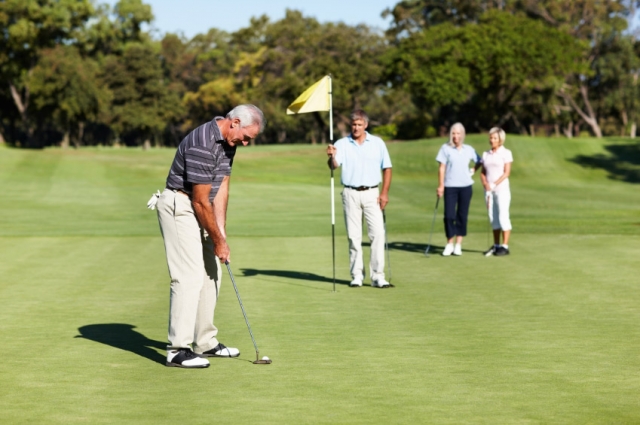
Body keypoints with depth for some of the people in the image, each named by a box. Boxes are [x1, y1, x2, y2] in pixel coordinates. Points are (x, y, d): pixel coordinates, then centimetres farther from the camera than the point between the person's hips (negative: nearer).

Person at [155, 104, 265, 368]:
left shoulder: (227, 142, 4)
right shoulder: (202, 144, -26)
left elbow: (221, 188, 4)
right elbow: (201, 201, -22)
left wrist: (221, 232, -4)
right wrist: (218, 241, -13)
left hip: (197, 209, 10)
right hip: (179, 206, -10)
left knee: (211, 274, 13)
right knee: (189, 277, -14)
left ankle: (205, 342, 20)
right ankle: (178, 350, -13)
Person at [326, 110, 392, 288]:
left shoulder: (377, 143, 5)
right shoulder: (342, 144, 3)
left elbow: (387, 168, 7)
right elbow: (334, 165, -13)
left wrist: (384, 192, -3)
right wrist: (332, 157, -36)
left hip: (372, 193, 0)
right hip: (351, 194, 0)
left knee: (377, 233, -8)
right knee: (353, 236, 3)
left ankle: (377, 276, -6)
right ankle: (356, 275, 10)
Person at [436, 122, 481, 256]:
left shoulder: (469, 150, 7)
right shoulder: (446, 148, -1)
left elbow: (478, 162, 23)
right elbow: (442, 168, -2)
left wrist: (473, 170, 7)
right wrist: (440, 186, -6)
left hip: (466, 186, 2)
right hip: (450, 186, -2)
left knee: (462, 215, 3)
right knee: (449, 215, -7)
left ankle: (458, 245, 10)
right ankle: (449, 244, 6)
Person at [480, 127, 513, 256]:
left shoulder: (506, 153, -3)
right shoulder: (486, 154, 11)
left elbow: (507, 173, -9)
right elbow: (483, 173, 11)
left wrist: (494, 184, -17)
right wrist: (486, 184, -8)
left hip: (502, 189, -5)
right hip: (489, 191, 5)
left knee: (503, 217, -6)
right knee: (493, 218, 7)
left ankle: (505, 246, -4)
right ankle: (496, 246, 13)